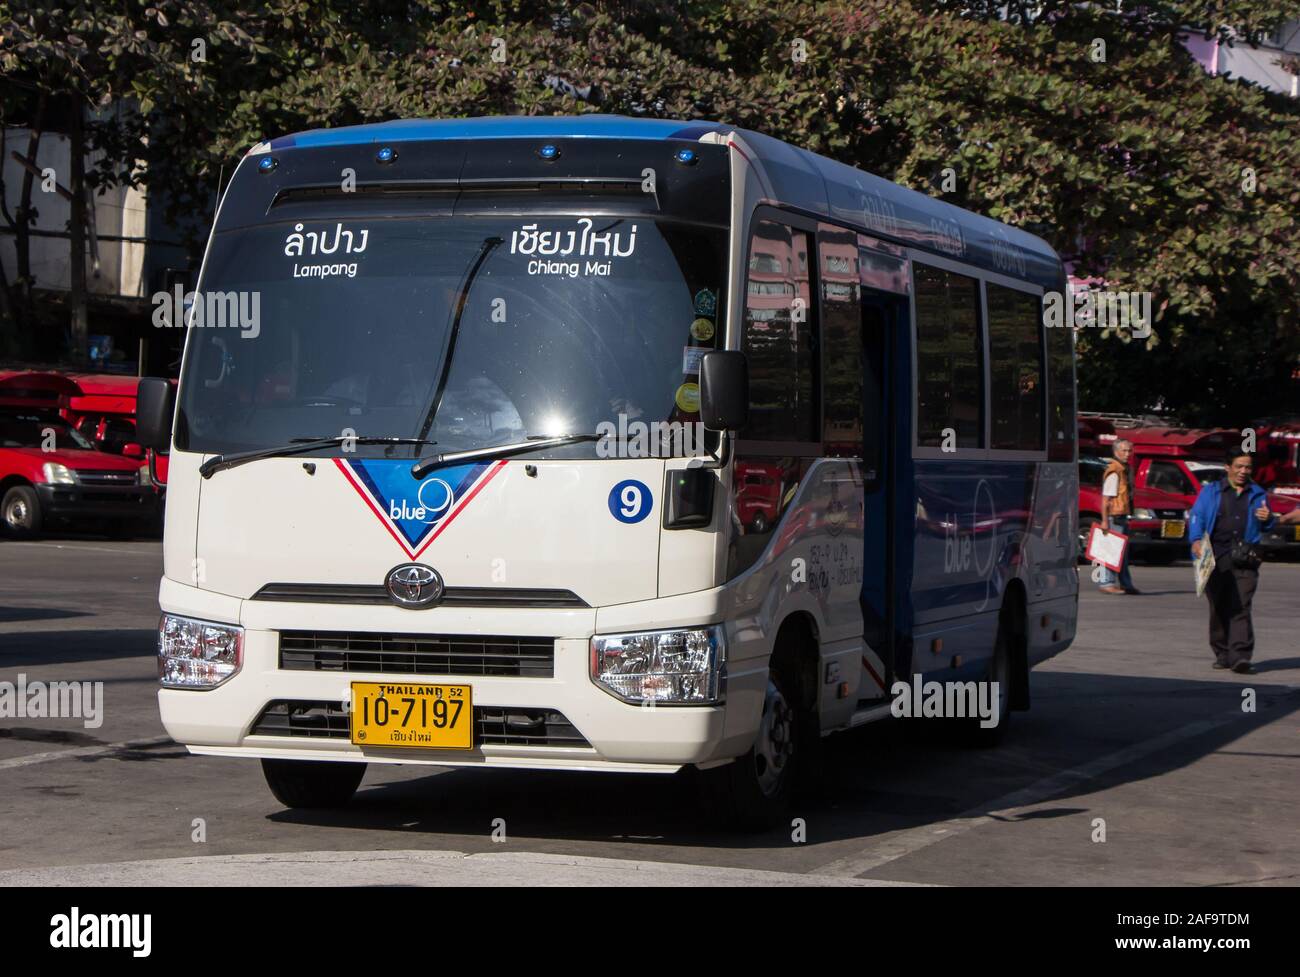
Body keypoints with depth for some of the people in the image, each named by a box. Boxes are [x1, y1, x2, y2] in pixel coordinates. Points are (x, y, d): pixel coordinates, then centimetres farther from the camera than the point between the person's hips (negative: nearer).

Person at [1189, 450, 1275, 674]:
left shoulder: (1258, 495, 17)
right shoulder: (1210, 491, 12)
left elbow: (1266, 527, 23)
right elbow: (1196, 516, 3)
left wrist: (1267, 519, -1)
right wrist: (1196, 540, -14)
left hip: (1244, 560, 0)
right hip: (1216, 557, 0)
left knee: (1241, 607, -11)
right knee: (1218, 608, 3)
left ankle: (1240, 656, -18)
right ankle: (1222, 654, 13)